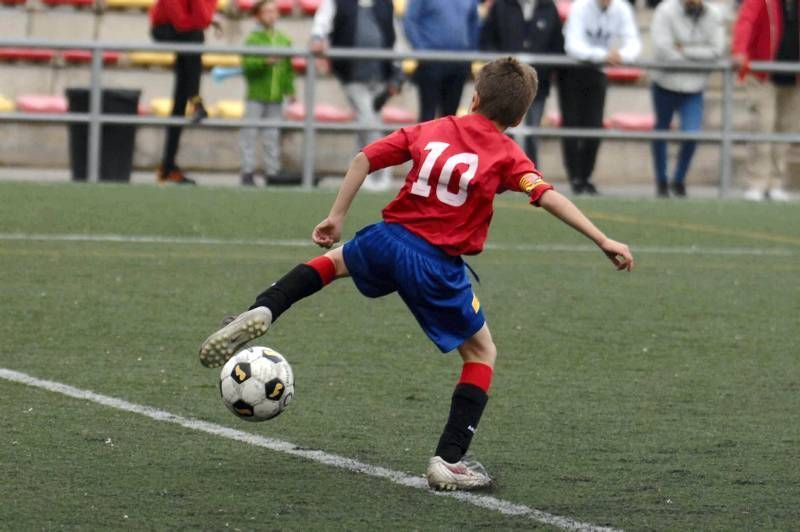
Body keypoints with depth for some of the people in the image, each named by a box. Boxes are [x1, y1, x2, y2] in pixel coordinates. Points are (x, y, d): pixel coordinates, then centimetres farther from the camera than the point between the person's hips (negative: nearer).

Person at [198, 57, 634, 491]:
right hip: (437, 265, -4)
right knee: (482, 353, 14)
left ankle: (262, 312, 9)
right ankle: (449, 460, 3)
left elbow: (365, 158, 6)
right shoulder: (507, 155, -2)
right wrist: (604, 241, -15)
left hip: (389, 239, 4)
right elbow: (548, 197, -15)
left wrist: (336, 217, 14)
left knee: (336, 260, 35)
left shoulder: (432, 130, 9)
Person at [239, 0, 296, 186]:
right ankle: (247, 172, 2)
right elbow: (247, 64, -14)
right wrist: (265, 61, -26)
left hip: (275, 98, 4)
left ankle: (272, 172, 12)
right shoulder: (253, 39, -4)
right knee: (249, 134, -2)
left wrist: (290, 89, 6)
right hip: (255, 96, -4)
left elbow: (289, 68, 14)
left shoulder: (284, 40, 9)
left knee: (273, 136, 8)